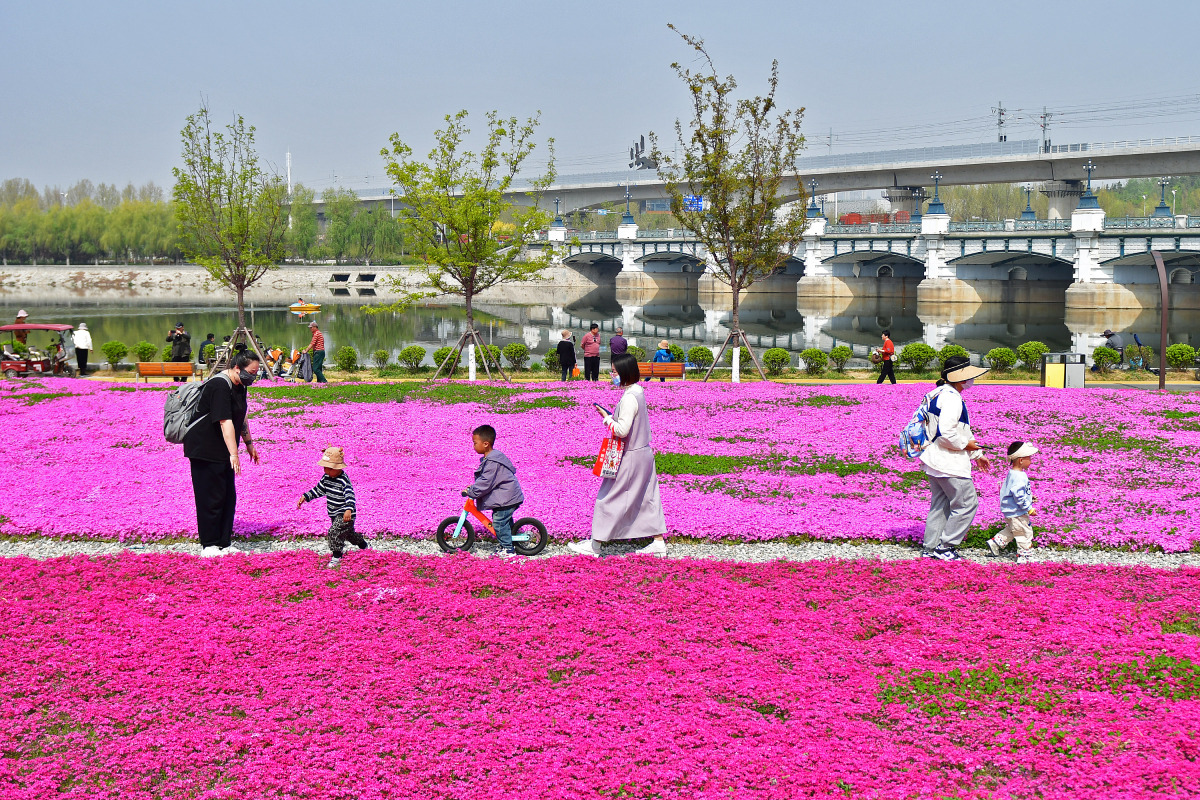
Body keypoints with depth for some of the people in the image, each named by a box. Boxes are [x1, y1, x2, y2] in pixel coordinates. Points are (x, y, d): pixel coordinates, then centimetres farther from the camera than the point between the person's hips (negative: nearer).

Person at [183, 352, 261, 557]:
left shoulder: (239, 386, 11)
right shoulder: (220, 386, -22)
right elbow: (225, 422, -28)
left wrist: (249, 443, 30)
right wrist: (234, 454, -32)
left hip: (222, 452, 10)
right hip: (204, 449, -10)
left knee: (228, 498, 8)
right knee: (211, 498, -7)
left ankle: (223, 544, 14)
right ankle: (208, 545, 1)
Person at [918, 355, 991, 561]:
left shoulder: (939, 394, 15)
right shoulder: (951, 398, -18)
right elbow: (946, 432, -28)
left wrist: (976, 455, 24)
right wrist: (965, 444, -11)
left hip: (935, 461, 10)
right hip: (949, 463, -10)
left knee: (940, 504, 15)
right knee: (967, 503, -2)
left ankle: (931, 547, 19)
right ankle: (946, 546, 1)